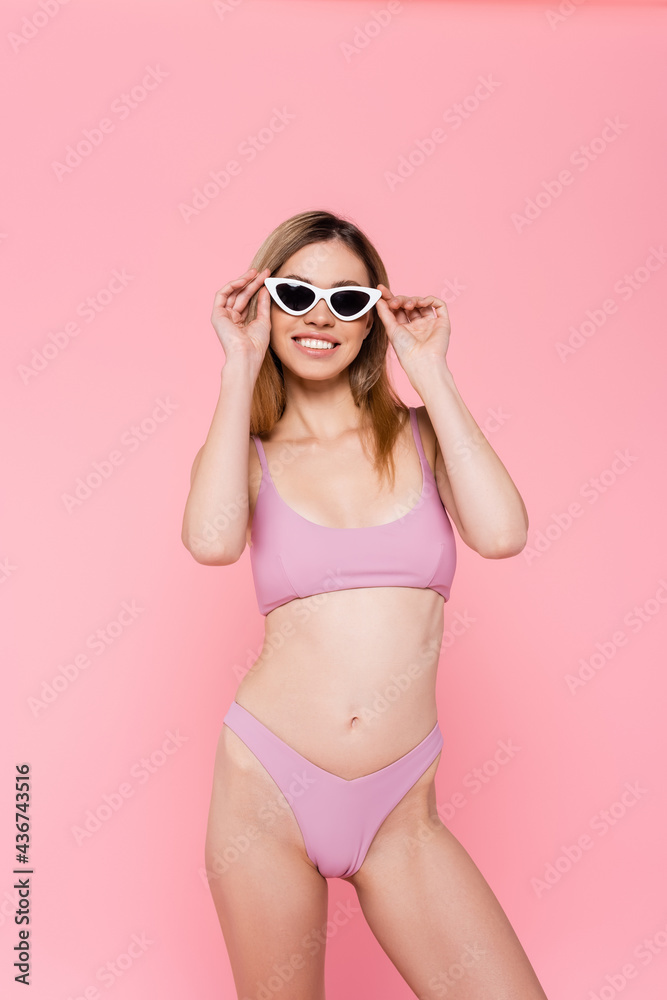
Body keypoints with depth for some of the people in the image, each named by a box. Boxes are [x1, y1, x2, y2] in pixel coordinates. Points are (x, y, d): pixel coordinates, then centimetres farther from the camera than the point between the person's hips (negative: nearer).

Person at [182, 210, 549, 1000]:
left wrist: (430, 373, -8)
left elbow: (501, 534, -15)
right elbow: (212, 542, -21)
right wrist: (240, 368, -12)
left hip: (399, 813, 1)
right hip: (268, 788, 0)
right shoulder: (244, 452, 3)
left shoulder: (420, 433, 4)